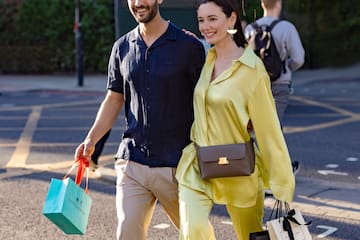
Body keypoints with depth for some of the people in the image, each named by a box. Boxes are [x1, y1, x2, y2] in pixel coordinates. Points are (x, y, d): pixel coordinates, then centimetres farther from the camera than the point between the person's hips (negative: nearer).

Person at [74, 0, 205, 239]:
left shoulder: (189, 46, -4)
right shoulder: (122, 47, 9)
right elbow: (114, 99, 13)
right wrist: (91, 139, -1)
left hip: (177, 165, -3)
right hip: (132, 162, 3)